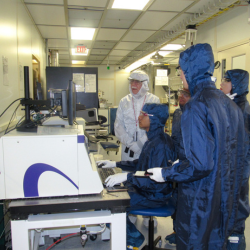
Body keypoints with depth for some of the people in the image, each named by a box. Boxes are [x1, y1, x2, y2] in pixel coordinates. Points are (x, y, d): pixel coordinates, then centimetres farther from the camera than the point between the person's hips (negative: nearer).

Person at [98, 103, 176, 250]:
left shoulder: (161, 145, -27)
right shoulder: (153, 139, 4)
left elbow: (157, 181, -32)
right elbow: (141, 164, 15)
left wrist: (127, 177, -37)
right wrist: (115, 164, 10)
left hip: (155, 195, -10)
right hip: (144, 188, 10)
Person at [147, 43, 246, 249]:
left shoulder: (197, 105, -21)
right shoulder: (229, 104, 3)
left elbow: (199, 164, -26)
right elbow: (237, 154, 12)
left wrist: (166, 174, -11)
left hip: (201, 200, -7)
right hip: (227, 197, 8)